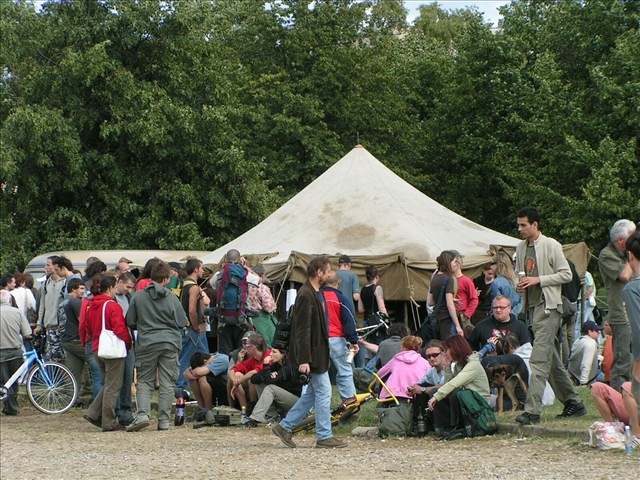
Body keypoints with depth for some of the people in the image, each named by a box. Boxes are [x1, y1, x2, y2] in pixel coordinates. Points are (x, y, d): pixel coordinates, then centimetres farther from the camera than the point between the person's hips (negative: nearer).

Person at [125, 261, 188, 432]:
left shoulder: (138, 297, -2)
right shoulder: (172, 298, -3)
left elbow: (130, 322, 5)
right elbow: (182, 323, 3)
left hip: (146, 343, 0)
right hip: (170, 343, 0)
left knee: (144, 381, 8)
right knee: (167, 383, 6)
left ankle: (142, 413, -12)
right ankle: (164, 419, 5)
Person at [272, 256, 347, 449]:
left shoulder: (316, 294, 14)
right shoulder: (306, 296, -19)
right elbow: (302, 330, -23)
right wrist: (303, 360, -25)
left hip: (318, 352, 10)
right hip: (312, 355, -10)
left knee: (312, 393, 15)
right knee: (323, 392, -4)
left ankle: (285, 427, 19)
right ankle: (324, 436, 4)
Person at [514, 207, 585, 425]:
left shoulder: (551, 246, -7)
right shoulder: (521, 248, 14)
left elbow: (566, 274, -7)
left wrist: (538, 280, -15)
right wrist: (520, 284, 2)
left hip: (548, 307, -8)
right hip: (532, 307, 8)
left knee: (539, 359, -14)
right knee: (552, 360, 13)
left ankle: (532, 409, -18)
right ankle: (572, 403, 22)